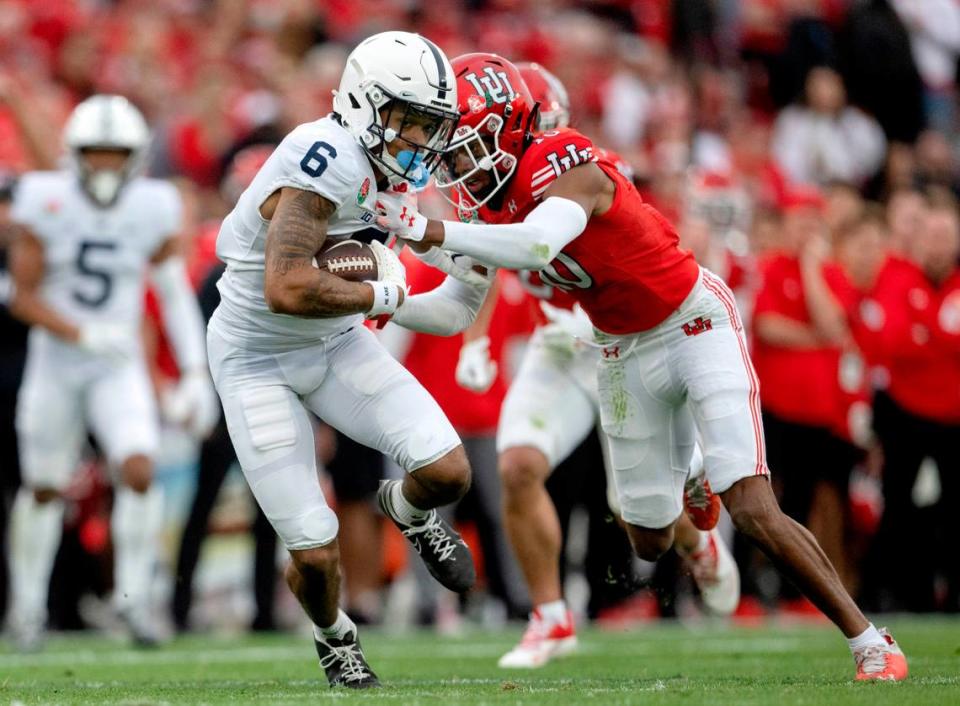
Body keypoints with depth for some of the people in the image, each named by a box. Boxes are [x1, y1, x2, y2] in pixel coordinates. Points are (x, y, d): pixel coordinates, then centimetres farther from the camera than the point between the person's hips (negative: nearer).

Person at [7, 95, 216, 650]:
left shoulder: (153, 210, -7)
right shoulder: (47, 204, -13)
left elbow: (176, 295, 3)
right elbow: (24, 297, -10)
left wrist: (196, 373, -1)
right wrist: (84, 334, -24)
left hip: (119, 368, 0)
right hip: (55, 366, 0)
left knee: (140, 472, -20)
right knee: (44, 488, 10)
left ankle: (134, 593, -5)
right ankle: (30, 600, 30)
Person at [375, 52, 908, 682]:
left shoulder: (563, 166, -27)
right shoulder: (488, 202, -4)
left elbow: (536, 245, -47)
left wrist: (428, 229, -47)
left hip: (695, 324, -7)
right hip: (625, 356, 7)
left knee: (755, 514, -17)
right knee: (650, 543, 10)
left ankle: (870, 642, -5)